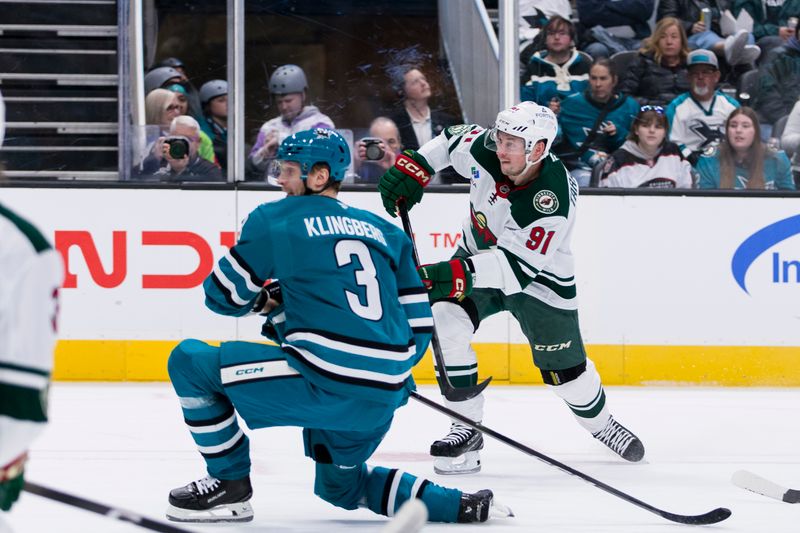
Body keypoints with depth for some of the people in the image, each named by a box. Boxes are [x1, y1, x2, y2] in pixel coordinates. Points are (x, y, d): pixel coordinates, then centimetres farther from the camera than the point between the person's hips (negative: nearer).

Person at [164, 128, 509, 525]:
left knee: (190, 361, 5)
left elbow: (223, 295, 9)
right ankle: (454, 504, 17)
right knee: (340, 484, 33)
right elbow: (418, 325, 18)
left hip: (326, 387, -7)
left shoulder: (275, 218, 4)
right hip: (385, 399, 7)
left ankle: (229, 484, 11)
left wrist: (266, 301, 29)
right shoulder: (384, 231, 19)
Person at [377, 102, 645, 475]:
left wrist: (460, 274, -52)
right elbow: (453, 139, 2)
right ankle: (467, 428, -8)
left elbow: (518, 266, -41)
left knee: (564, 367, 8)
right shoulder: (487, 149, -22)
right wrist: (413, 165, -11)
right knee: (446, 328, -20)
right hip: (478, 257, 4)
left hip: (538, 279, -4)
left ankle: (600, 423, 40)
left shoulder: (554, 200, -36)